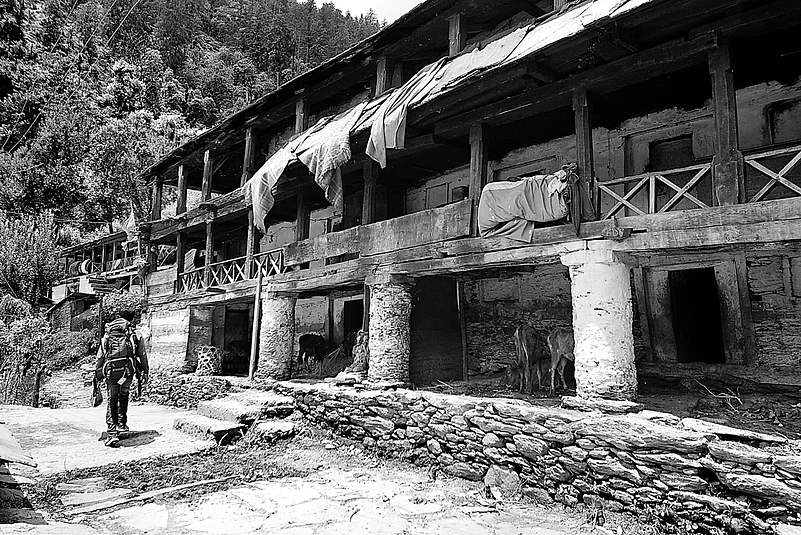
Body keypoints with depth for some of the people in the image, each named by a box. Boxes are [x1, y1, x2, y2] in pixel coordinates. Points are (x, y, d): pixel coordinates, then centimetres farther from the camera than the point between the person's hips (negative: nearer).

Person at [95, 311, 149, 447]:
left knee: (112, 401, 8)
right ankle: (121, 423, 21)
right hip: (128, 369, -1)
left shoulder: (107, 335, 18)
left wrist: (98, 375, 23)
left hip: (110, 370, 1)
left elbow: (100, 357, 18)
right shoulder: (136, 335, 11)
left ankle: (112, 433, 0)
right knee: (124, 395, 23)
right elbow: (143, 356, 9)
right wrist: (145, 373, 14)